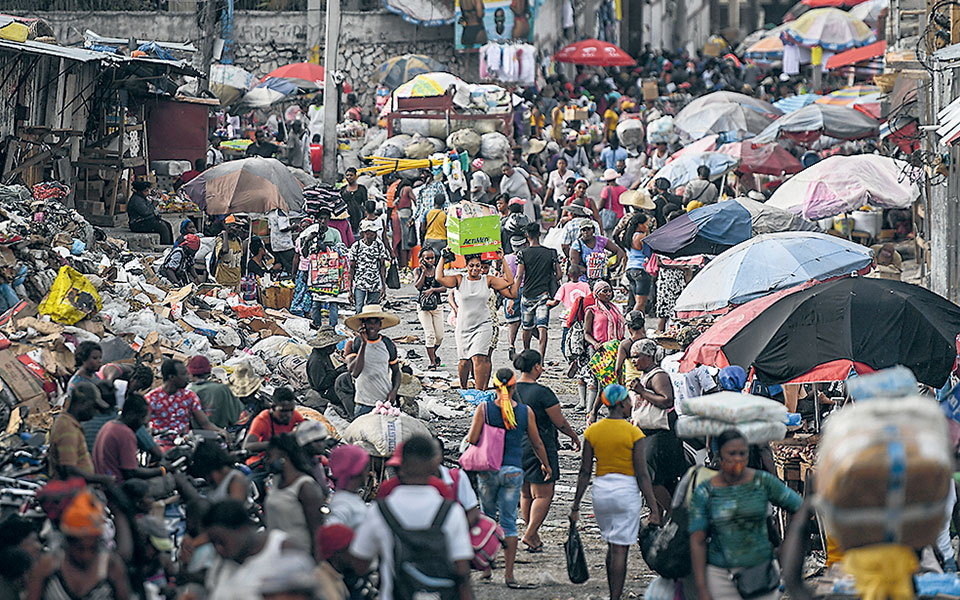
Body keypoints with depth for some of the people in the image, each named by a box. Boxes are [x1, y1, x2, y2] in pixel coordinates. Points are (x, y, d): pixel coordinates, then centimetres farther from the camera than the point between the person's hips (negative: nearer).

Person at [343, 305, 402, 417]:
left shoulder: (388, 344, 4)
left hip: (386, 402, 2)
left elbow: (396, 371, 15)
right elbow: (354, 372, -19)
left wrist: (394, 391, -4)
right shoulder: (353, 344, -4)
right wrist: (364, 344, -21)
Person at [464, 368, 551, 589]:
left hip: (487, 470, 0)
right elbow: (537, 443, 6)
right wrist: (546, 465, 23)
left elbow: (472, 439, -10)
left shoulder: (484, 409, -7)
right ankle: (509, 573, -1)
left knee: (488, 517, 18)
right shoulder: (526, 412, -3)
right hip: (513, 471, 0)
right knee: (509, 521, 3)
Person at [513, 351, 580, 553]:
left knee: (525, 494, 16)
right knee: (543, 495, 0)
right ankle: (530, 534, -12)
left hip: (515, 447, 6)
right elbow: (559, 422, -10)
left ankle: (534, 535, 22)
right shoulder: (542, 393, -16)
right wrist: (574, 436, 7)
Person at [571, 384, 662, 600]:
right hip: (627, 491, -4)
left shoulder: (592, 432, 1)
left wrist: (576, 505, 8)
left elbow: (584, 473, 2)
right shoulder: (633, 433, -9)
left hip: (601, 490, 4)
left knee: (612, 546, 20)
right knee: (620, 550, -2)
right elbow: (642, 475, -10)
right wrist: (653, 508, -5)